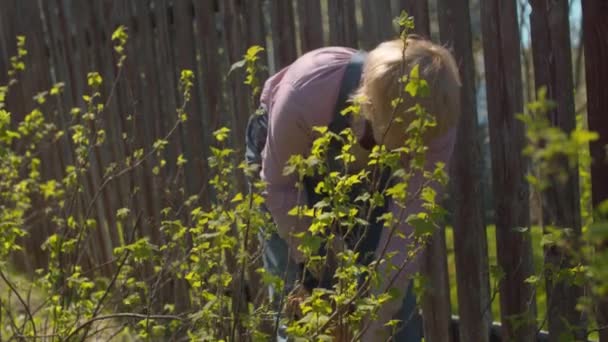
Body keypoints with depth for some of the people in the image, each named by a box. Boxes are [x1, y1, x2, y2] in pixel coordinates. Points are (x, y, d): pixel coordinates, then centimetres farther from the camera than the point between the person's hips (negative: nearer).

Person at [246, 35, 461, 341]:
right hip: (288, 149, -2)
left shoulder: (434, 127, -35)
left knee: (394, 289, -7)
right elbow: (279, 186, -24)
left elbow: (406, 229, -30)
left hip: (368, 166, 2)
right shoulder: (306, 94, -42)